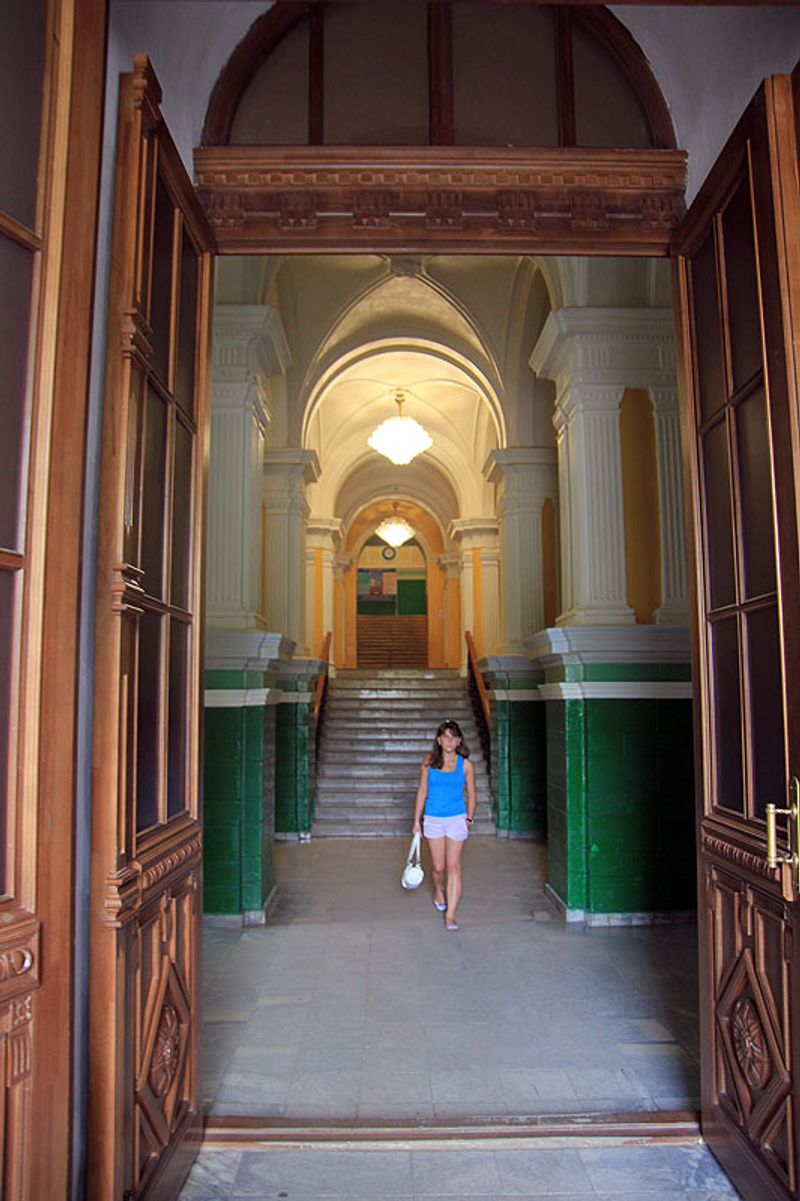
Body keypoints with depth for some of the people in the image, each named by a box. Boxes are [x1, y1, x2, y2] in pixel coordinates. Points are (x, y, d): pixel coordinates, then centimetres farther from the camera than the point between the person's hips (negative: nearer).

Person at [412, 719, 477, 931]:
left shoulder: (465, 765, -2)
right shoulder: (429, 762, 1)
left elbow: (471, 795, 7)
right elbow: (422, 792, 7)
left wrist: (469, 819, 2)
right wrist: (416, 821, 8)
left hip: (457, 819, -1)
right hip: (433, 819, 1)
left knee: (453, 867, -3)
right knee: (438, 867, 8)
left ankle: (450, 915, 3)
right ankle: (438, 891, 42)